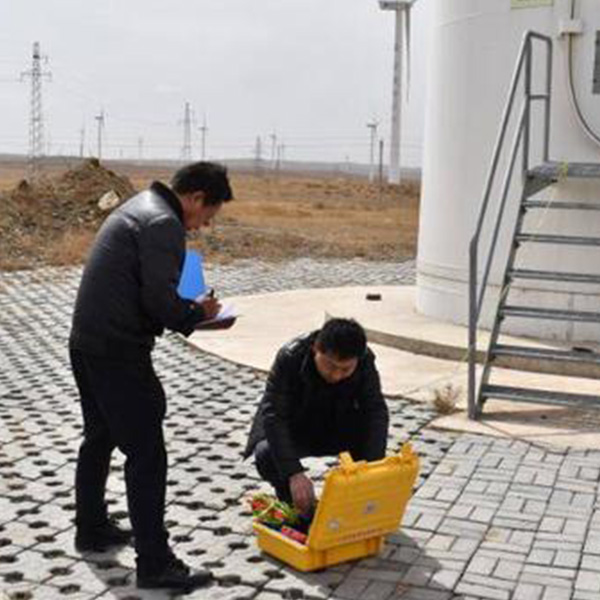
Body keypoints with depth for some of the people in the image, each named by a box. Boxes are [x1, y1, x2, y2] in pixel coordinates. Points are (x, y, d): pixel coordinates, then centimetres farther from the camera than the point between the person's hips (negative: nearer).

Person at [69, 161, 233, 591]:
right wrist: (197, 314, -2)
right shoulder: (164, 224, -16)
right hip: (119, 354, -11)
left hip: (86, 344, 11)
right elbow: (160, 302, -21)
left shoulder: (138, 208, 15)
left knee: (100, 439, 24)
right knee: (147, 454, -5)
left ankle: (92, 529, 39)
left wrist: (187, 310, 12)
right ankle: (155, 564, 1)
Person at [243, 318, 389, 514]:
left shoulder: (365, 361, -22)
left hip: (337, 429, 2)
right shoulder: (290, 357, -31)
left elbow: (376, 412, -24)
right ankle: (289, 501, -1)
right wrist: (294, 473, -46)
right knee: (266, 454, -32)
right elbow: (273, 415, -35)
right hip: (293, 430, -2)